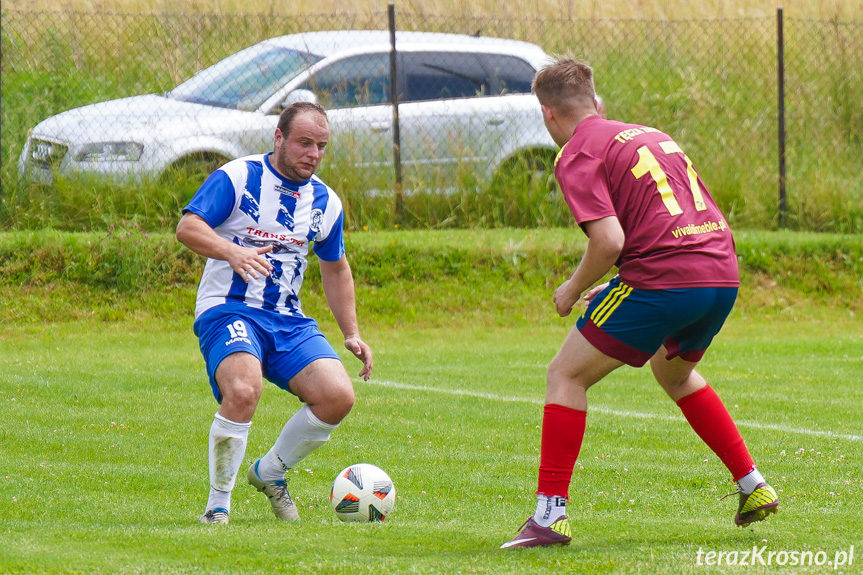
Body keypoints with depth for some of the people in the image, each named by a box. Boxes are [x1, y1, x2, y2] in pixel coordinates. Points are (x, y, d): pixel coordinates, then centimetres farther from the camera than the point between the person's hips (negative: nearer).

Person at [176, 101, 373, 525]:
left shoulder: (325, 202, 13)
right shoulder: (237, 177, -5)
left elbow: (335, 267, 26)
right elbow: (187, 227, -15)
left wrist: (351, 334, 20)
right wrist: (232, 251, -33)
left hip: (289, 320, 6)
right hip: (229, 311, -6)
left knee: (338, 396, -15)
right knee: (243, 391, -33)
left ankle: (269, 473, 11)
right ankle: (218, 503, -14)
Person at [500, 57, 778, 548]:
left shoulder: (577, 155, 0)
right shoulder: (652, 136, 24)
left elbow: (609, 240, -15)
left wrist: (573, 291, 4)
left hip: (663, 280, -8)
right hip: (723, 275, 8)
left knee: (566, 376, 4)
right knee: (674, 372, 34)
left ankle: (550, 515, -3)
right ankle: (754, 488, 31)